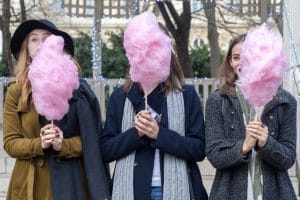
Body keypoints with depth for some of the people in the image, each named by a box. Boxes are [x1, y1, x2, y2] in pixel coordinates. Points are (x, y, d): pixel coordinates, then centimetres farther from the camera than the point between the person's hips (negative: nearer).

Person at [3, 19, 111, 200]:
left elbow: (91, 140, -2)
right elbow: (10, 142, 1)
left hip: (69, 183, -1)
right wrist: (39, 144, -16)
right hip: (30, 186, 1)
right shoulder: (15, 92, 4)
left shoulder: (75, 88, 0)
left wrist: (64, 146, -19)